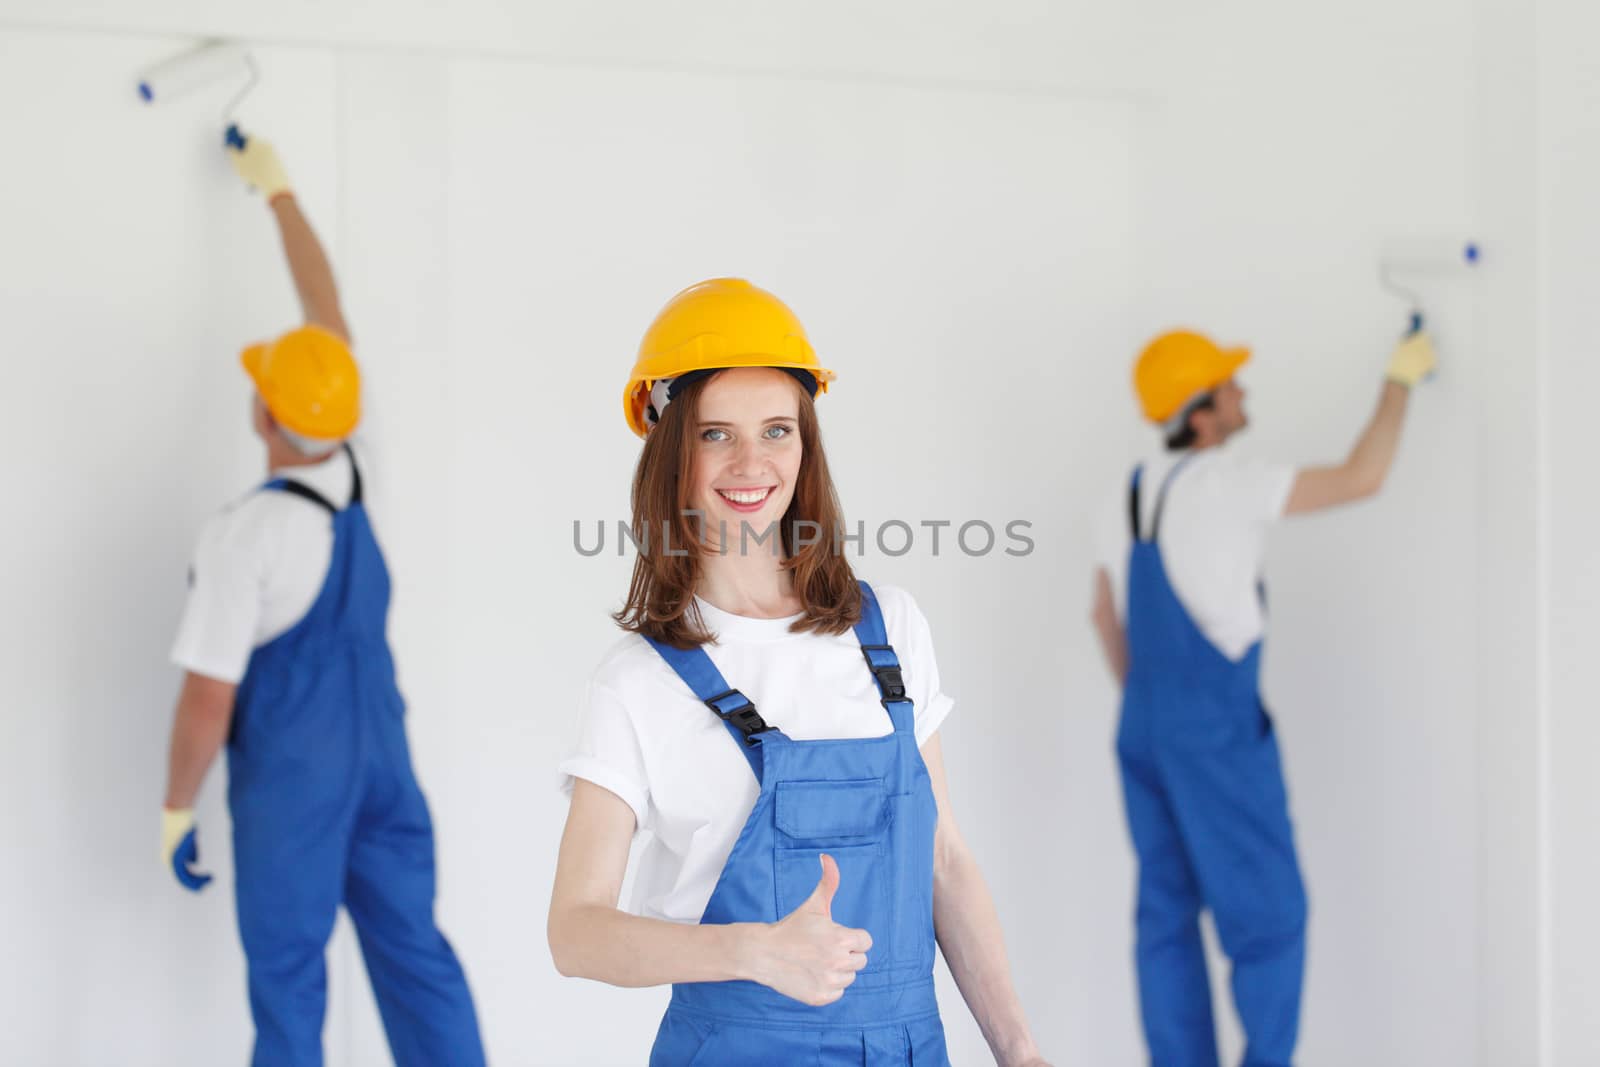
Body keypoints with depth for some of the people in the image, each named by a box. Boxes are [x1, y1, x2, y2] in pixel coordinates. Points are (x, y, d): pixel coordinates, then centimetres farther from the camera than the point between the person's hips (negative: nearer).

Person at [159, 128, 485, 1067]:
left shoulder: (246, 535, -20)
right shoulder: (349, 471, -3)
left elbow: (210, 696, -17)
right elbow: (328, 310, 9)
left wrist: (177, 809, -3)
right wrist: (279, 190, 19)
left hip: (291, 778, -6)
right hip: (384, 759, 6)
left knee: (289, 974, 6)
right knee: (416, 953, 8)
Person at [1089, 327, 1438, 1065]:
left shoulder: (1135, 490, 10)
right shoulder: (1221, 482, -17)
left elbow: (1105, 614, 18)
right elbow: (1360, 480, -15)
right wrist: (1401, 381, -2)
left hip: (1146, 726, 8)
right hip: (1216, 730, -8)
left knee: (1170, 911, 9)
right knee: (1268, 911, 1)